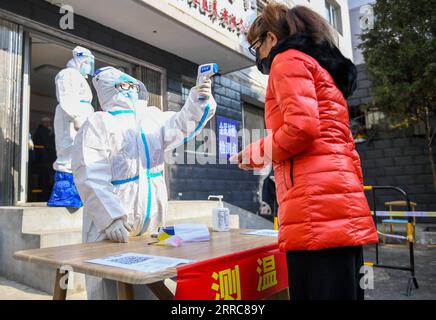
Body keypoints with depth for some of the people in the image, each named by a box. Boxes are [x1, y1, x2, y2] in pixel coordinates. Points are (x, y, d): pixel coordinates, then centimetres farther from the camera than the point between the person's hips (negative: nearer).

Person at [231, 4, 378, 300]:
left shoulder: (288, 59, 3)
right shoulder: (323, 67, 29)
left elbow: (301, 126, -14)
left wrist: (255, 153, 2)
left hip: (316, 208, -9)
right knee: (343, 292, 14)